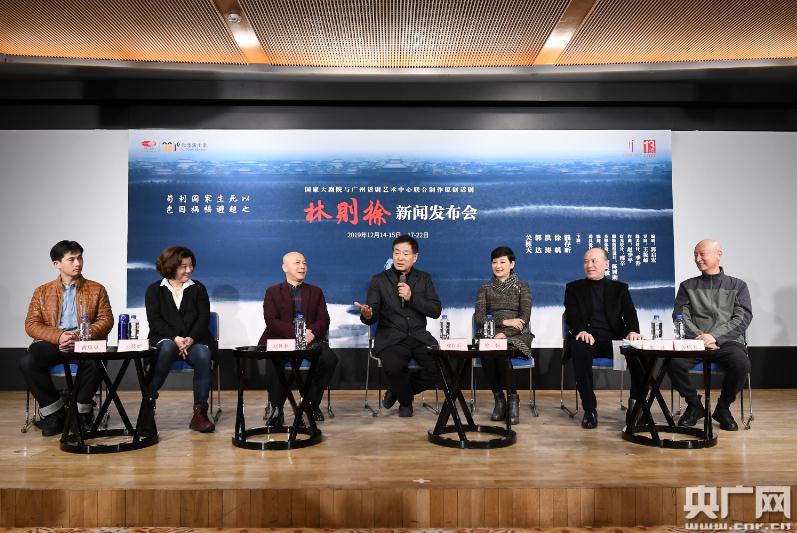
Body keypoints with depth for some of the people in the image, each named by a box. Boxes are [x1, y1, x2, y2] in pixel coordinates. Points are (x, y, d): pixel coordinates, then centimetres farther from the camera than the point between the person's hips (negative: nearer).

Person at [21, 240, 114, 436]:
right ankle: (54, 412, -10)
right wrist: (59, 336, -14)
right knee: (27, 362, -30)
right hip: (52, 343, 2)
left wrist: (79, 336, -14)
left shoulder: (96, 289, 14)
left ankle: (81, 412, -11)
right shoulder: (42, 292, 17)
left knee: (95, 362, -36)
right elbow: (31, 324, 6)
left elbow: (106, 321, 4)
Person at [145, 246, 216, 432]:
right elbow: (154, 320, -1)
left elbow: (203, 318, 3)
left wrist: (190, 339, -16)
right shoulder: (154, 290, 11)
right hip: (165, 338, -1)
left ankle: (199, 413, -30)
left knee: (203, 354, -32)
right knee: (167, 348, -37)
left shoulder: (198, 288, 15)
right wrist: (175, 338, -17)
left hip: (194, 340, 1)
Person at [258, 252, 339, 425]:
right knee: (275, 360, -36)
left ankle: (312, 403, -5)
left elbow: (324, 320, 8)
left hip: (310, 340, 3)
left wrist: (312, 332, -16)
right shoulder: (272, 292, 13)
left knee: (330, 358, -27)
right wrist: (295, 333, -19)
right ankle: (276, 408, -14)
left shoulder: (315, 292, 20)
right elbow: (271, 321, -3)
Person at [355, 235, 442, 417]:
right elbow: (373, 316, 0)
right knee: (394, 367, -33)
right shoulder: (379, 280, 8)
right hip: (391, 338, -2)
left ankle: (397, 391, 7)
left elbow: (436, 311, 3)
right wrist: (367, 315, -25)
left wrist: (412, 297, -11)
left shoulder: (424, 279, 13)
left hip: (419, 336, 3)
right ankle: (405, 401, 4)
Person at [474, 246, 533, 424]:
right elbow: (478, 317, 4)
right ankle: (499, 398, -14)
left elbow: (525, 318, 0)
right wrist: (504, 321, -11)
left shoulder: (522, 287, 13)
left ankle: (513, 398, -16)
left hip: (515, 336, -1)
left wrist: (505, 334, -17)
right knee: (486, 354, -34)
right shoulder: (485, 289, 18)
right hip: (490, 335, 2)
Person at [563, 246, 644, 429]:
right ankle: (589, 408, -27)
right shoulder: (573, 288, 16)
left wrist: (633, 331, -19)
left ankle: (636, 404, -15)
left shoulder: (620, 288, 19)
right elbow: (571, 315, 1)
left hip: (615, 337, 1)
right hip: (587, 337, -1)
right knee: (580, 349, -37)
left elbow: (630, 313, 4)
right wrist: (581, 330, -22)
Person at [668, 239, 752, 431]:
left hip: (727, 342, -1)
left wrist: (715, 336, -13)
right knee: (674, 363, -30)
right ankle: (694, 406, -2)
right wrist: (699, 337, -10)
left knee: (741, 364, -34)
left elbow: (743, 317, 2)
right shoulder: (688, 286, 18)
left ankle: (723, 408, -4)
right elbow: (680, 317, 9)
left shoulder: (737, 285, 15)